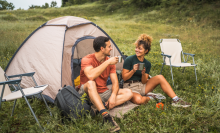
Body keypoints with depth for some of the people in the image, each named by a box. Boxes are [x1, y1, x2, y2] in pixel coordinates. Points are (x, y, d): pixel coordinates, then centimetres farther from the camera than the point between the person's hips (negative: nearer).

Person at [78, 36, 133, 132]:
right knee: (90, 83, -40)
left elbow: (115, 82, -3)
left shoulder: (110, 61, 1)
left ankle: (99, 108, -28)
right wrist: (107, 62, -32)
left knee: (128, 93, -9)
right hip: (88, 93, -6)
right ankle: (106, 116, -47)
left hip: (103, 92, 6)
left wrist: (113, 95, -23)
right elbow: (90, 76, -39)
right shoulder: (87, 60, -17)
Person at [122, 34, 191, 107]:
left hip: (141, 86, 5)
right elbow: (124, 78, -10)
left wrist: (144, 74, -21)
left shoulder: (147, 64, 4)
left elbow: (144, 82, 0)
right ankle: (150, 97, -5)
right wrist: (133, 71, -26)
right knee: (138, 100, -39)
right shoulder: (129, 60, -10)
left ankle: (176, 100, -12)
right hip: (130, 87, -5)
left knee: (160, 77, -15)